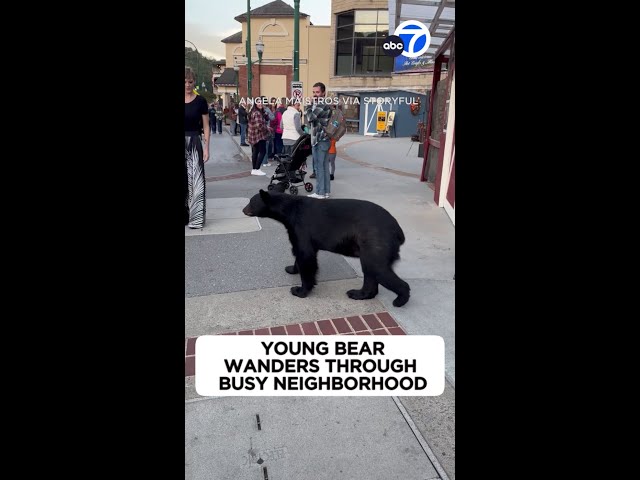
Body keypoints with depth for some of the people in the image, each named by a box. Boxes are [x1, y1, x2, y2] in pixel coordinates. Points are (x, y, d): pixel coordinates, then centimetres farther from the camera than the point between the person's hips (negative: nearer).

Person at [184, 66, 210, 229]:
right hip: (186, 142, 2)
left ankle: (196, 217, -1)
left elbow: (206, 126, 1)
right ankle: (186, 216, 16)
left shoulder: (200, 101, 1)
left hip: (194, 143, -2)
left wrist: (206, 147, -6)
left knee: (195, 180, -6)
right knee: (184, 180, 6)